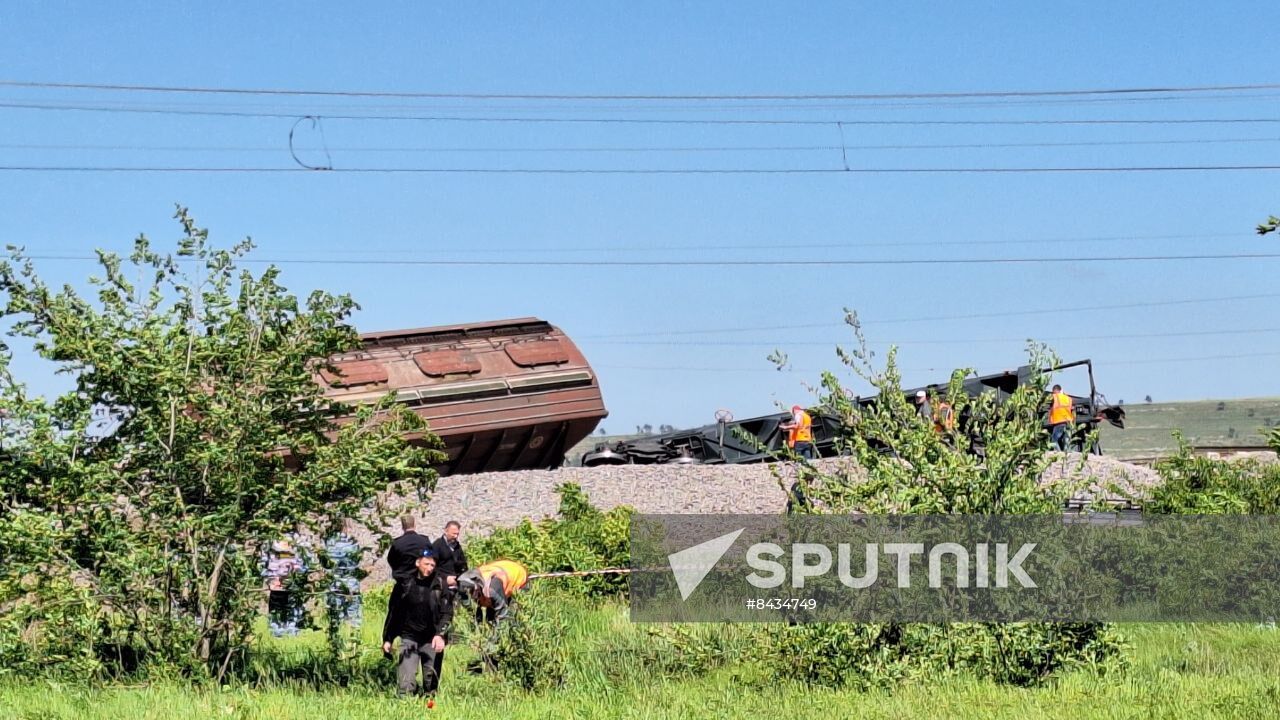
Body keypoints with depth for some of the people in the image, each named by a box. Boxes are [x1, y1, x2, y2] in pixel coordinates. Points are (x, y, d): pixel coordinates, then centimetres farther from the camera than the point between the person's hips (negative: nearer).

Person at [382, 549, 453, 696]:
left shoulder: (439, 584, -1)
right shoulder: (405, 583, 3)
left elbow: (447, 613, -5)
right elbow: (394, 612, 11)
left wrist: (440, 635, -20)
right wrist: (387, 639, 10)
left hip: (431, 640, 0)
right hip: (409, 637, 0)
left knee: (431, 684, 3)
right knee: (405, 686, -11)